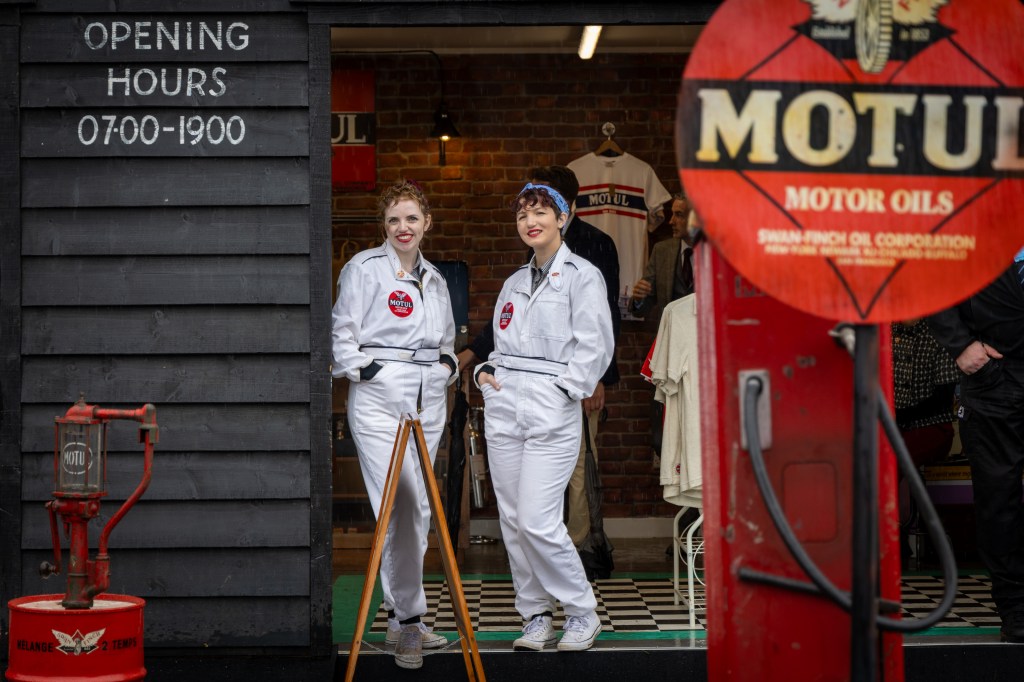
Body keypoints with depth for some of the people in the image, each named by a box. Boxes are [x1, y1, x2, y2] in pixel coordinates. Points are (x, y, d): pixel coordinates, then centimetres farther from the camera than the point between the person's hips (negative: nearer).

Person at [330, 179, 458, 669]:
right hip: (378, 398, -6)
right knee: (400, 508, -13)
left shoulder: (434, 279, 19)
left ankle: (398, 618, 18)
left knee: (418, 510, 7)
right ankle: (410, 620, -7)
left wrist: (447, 365, 9)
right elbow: (343, 335, -2)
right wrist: (368, 371, -12)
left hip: (428, 401, 6)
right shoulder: (364, 269, 1)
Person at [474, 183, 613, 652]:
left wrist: (563, 388, -14)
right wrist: (485, 372, 8)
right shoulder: (515, 281, 19)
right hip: (503, 410, 7)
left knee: (538, 522, -12)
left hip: (551, 413, -7)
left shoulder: (582, 275, -1)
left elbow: (595, 346, -8)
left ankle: (582, 614, 5)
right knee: (512, 522, 6)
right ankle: (535, 618, 17)